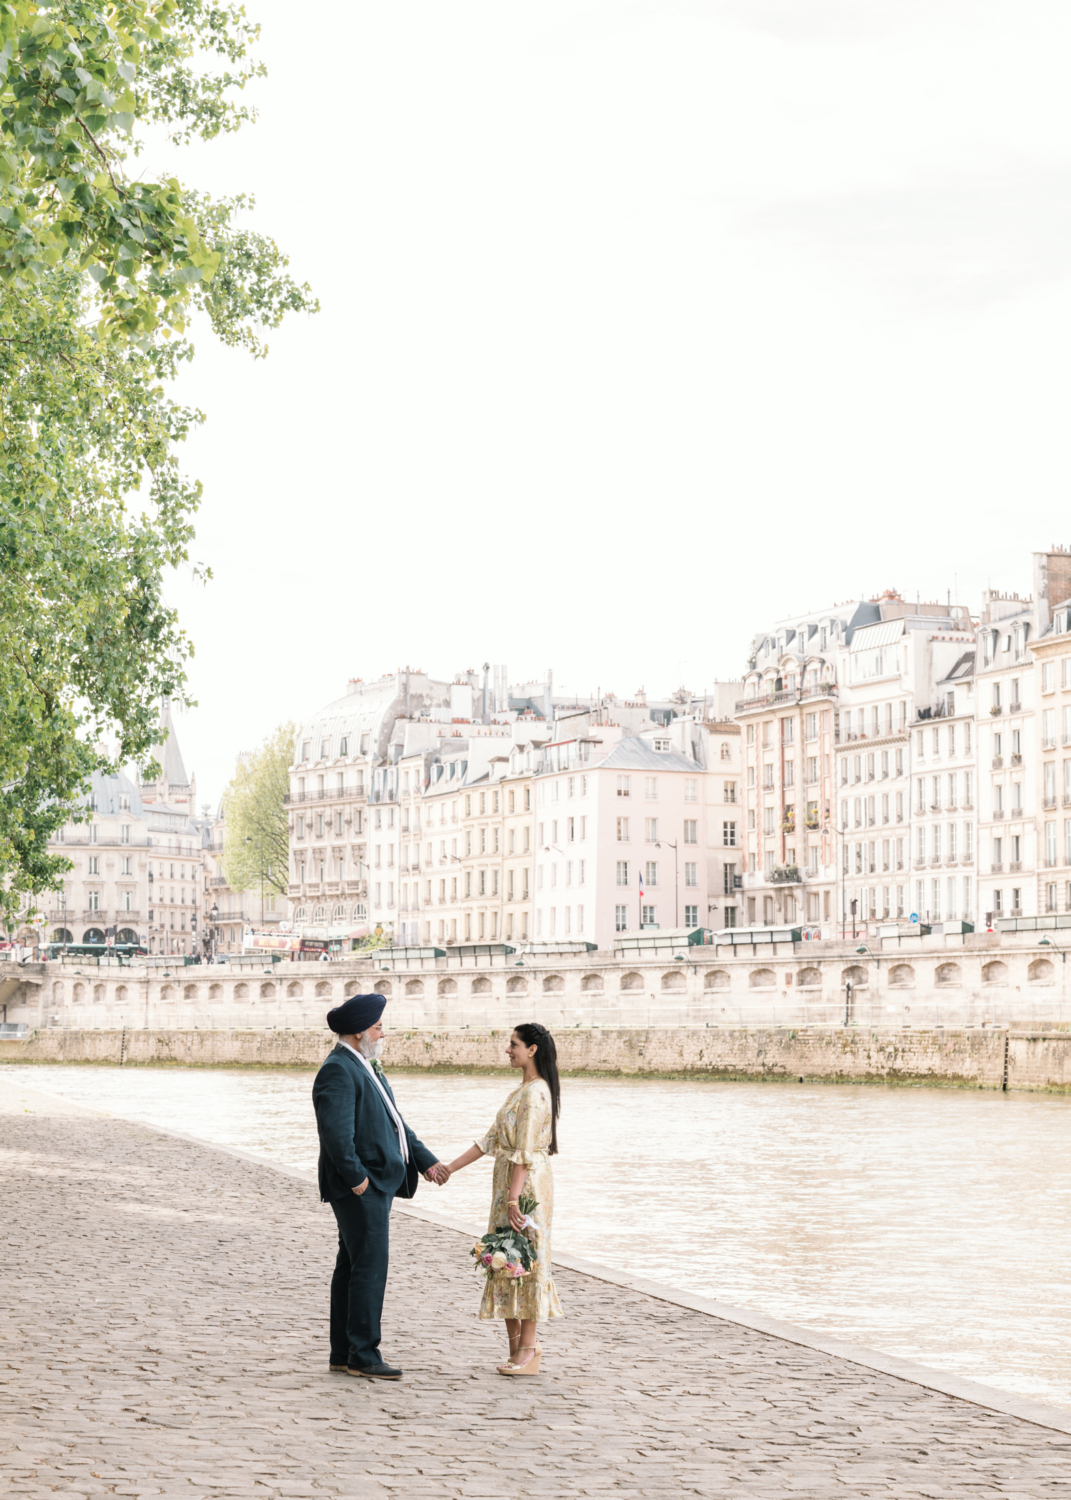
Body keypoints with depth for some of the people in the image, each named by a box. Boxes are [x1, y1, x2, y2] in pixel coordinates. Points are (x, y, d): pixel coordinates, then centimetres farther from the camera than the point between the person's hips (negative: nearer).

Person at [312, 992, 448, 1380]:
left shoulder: (365, 1067, 19)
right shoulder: (338, 1070, -16)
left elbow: (393, 1121, 24)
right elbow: (336, 1131, -24)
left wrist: (424, 1159, 20)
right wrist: (356, 1177, -22)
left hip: (377, 1184, 11)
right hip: (361, 1188, -11)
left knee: (351, 1268, 13)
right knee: (369, 1268, -8)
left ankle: (343, 1354, 18)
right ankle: (363, 1356, -4)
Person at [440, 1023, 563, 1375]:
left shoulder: (536, 1093, -15)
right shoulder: (521, 1091, 15)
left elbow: (525, 1152, -20)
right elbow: (493, 1139, 17)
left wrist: (514, 1197, -23)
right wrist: (450, 1168, 15)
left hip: (527, 1183, -10)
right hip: (507, 1182, 10)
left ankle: (528, 1349, 1)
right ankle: (518, 1345, 15)